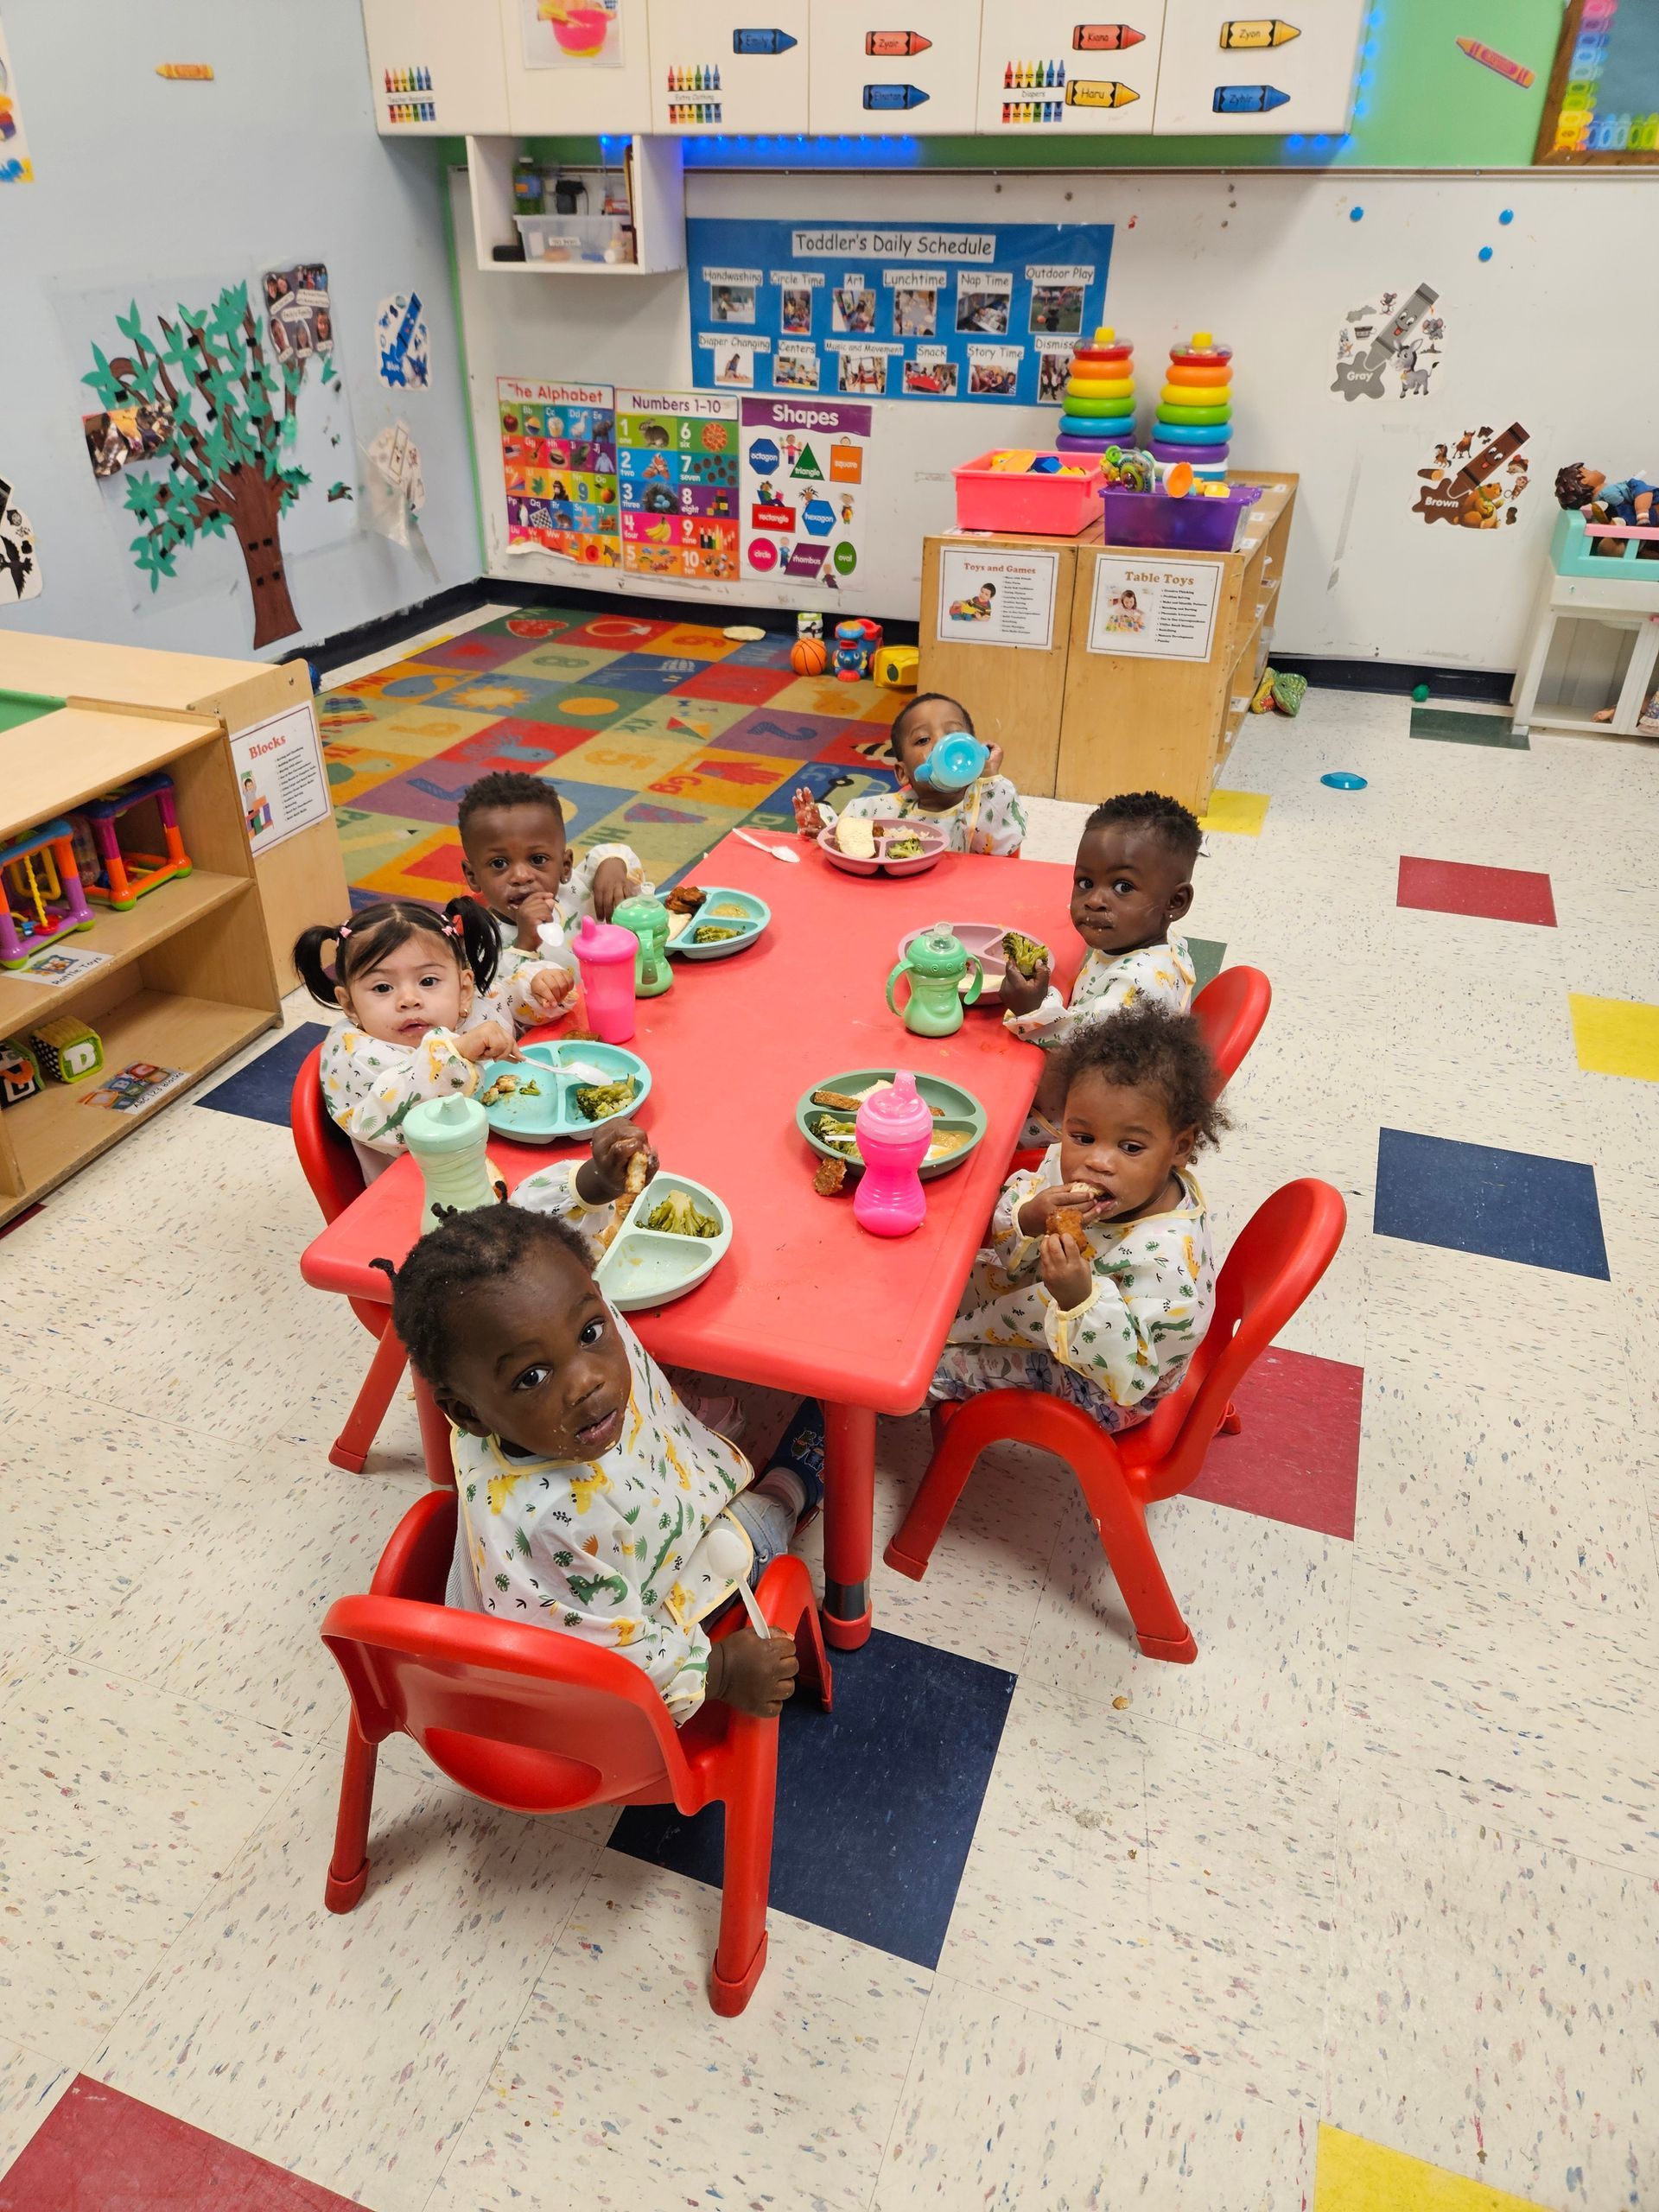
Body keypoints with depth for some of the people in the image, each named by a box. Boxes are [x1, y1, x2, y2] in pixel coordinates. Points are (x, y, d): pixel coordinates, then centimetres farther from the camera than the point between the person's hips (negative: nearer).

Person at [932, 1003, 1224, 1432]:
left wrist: (1080, 1300, -52)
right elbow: (999, 1238, -11)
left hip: (1105, 1392, -6)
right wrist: (1028, 1220, -36)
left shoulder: (1164, 1260, -40)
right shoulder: (1073, 1164, -21)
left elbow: (1128, 1375, -36)